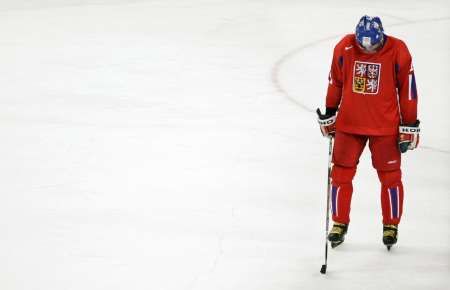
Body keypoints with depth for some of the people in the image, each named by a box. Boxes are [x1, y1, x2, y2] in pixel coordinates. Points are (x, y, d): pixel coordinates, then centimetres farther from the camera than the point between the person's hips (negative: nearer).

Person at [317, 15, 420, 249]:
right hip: (348, 122, 2)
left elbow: (407, 90, -6)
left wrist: (409, 126, -4)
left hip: (385, 125, -2)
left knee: (390, 175, 5)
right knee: (341, 173, 4)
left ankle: (391, 226, 21)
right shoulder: (344, 48, -10)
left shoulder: (398, 52, -15)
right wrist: (329, 113, 12)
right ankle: (339, 224, 18)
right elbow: (335, 82, 5)